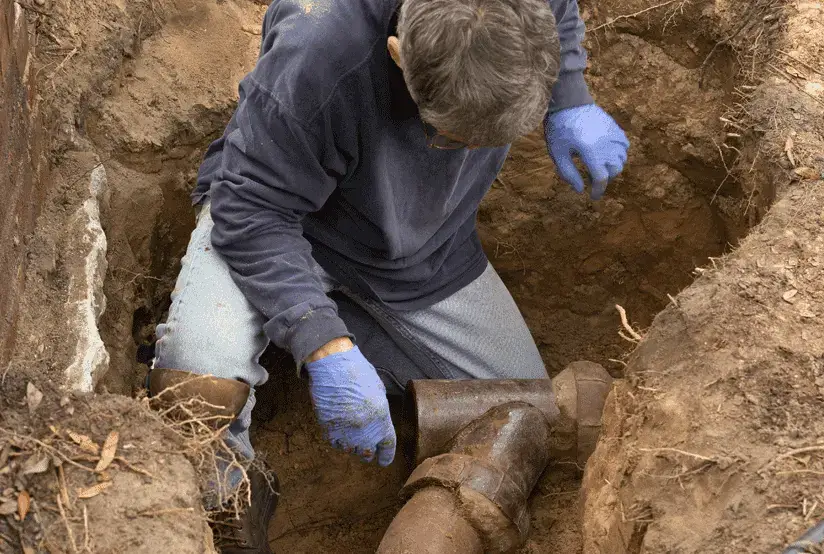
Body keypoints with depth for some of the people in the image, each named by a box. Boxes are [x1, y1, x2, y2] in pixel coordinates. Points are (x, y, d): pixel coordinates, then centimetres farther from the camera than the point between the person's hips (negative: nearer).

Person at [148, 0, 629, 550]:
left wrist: (570, 103, -12)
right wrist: (324, 345, -43)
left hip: (425, 252, 5)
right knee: (199, 363, -36)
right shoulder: (316, 57, -41)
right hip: (285, 216, -5)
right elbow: (251, 210, -33)